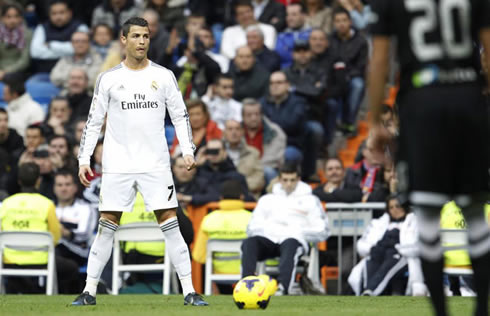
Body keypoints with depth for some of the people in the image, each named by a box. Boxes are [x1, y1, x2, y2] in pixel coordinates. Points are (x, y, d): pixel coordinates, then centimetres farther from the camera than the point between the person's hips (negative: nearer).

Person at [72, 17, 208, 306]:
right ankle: (89, 291, 9)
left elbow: (180, 116, 8)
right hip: (117, 166, 0)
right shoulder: (109, 79, 4)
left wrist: (188, 150, -5)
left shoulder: (164, 76, 5)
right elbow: (94, 122, 8)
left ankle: (190, 292, -3)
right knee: (107, 227, 1)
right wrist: (84, 159, 0)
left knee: (170, 225, -4)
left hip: (156, 165, 0)